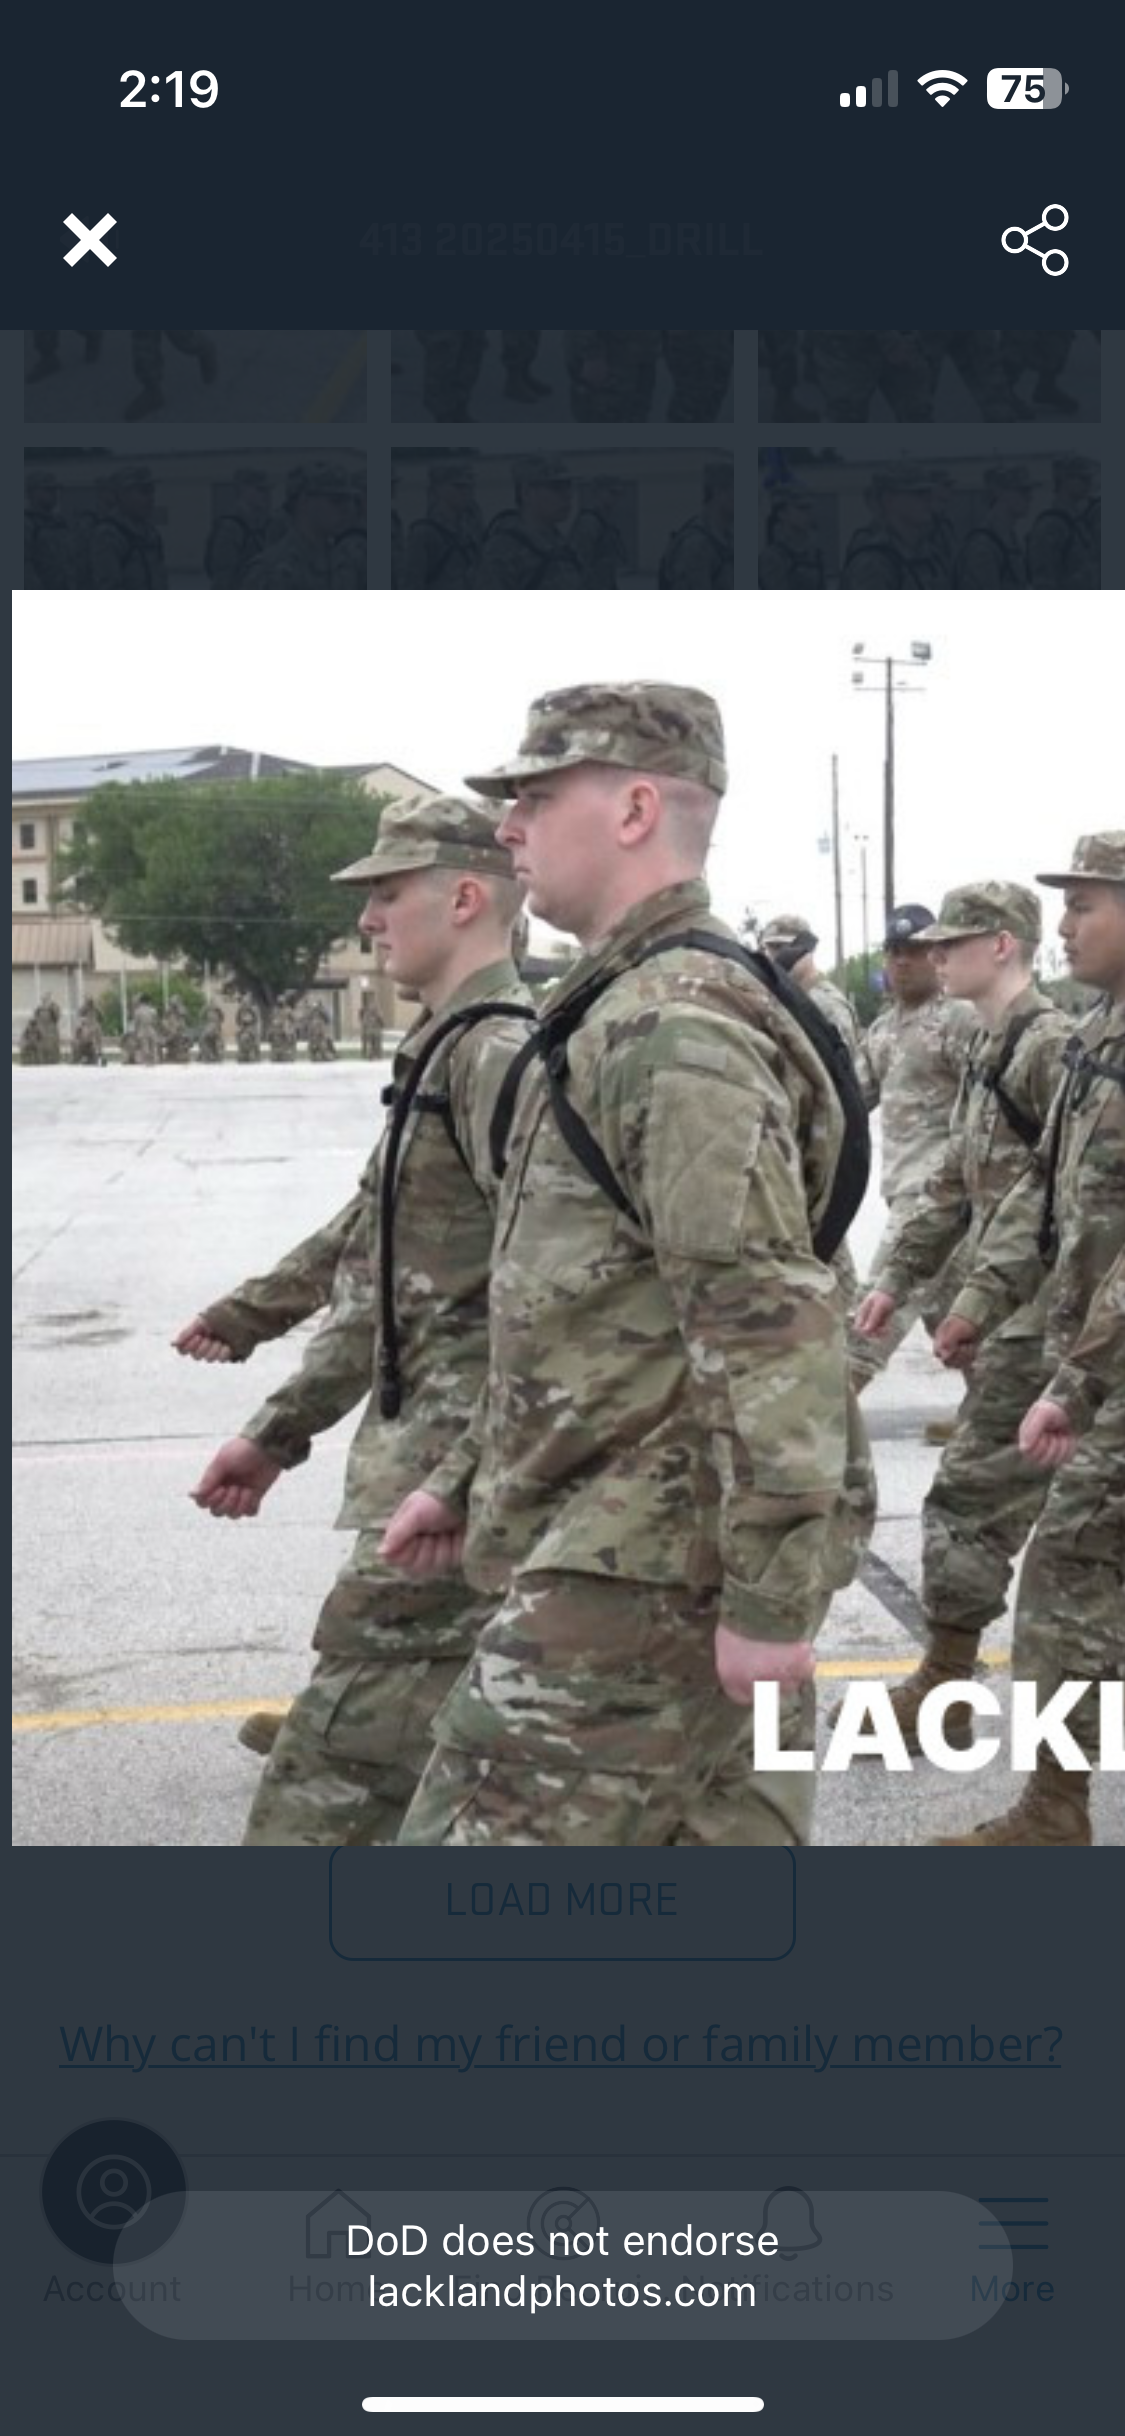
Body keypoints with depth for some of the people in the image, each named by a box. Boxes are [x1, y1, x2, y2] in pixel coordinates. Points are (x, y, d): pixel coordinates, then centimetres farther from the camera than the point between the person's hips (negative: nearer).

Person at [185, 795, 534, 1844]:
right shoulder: (443, 1050, 17)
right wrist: (278, 1431, 22)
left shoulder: (499, 1053, -15)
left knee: (344, 1751, -7)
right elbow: (380, 1273, 22)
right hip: (429, 1453, 10)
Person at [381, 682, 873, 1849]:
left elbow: (771, 1328, -25)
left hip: (634, 1573, -10)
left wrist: (770, 1591, -24)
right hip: (699, 1551, 10)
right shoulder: (632, 1011, 16)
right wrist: (465, 1478, 23)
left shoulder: (673, 1034, -18)